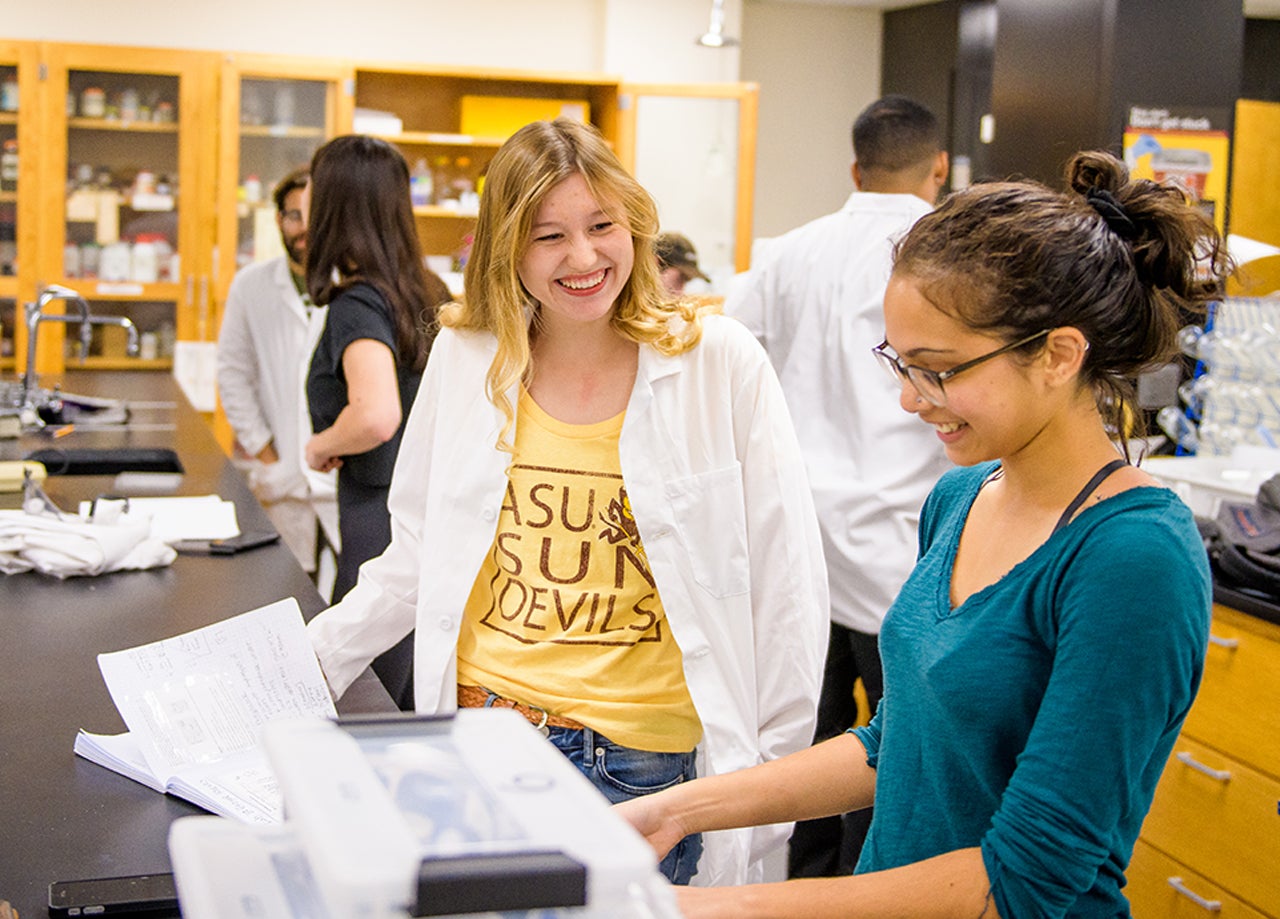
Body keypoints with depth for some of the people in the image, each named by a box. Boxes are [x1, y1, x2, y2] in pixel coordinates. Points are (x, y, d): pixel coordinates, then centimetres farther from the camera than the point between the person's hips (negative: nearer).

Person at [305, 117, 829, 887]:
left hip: (643, 758, -2)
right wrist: (310, 658, 9)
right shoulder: (466, 357, 3)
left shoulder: (721, 363, -7)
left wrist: (770, 782, -5)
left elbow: (786, 589, -4)